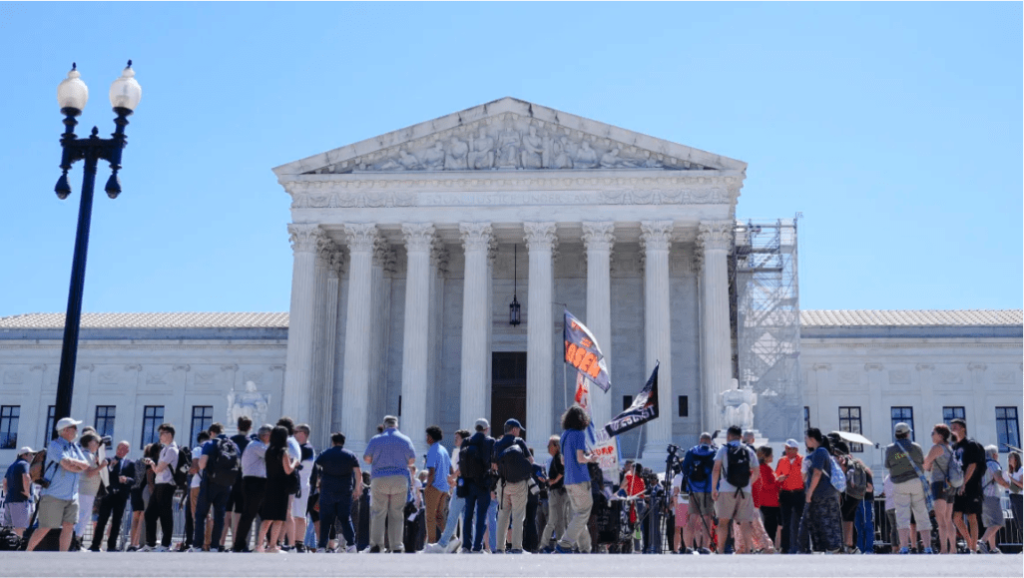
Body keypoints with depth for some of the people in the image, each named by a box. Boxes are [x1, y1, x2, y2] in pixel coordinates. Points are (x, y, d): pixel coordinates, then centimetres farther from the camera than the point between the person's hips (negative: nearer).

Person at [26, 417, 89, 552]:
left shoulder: (76, 447, 14)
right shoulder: (55, 446, -8)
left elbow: (86, 466, 5)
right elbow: (67, 463, -22)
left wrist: (72, 465, -11)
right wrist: (80, 464, -5)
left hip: (72, 496, 6)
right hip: (53, 496, -6)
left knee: (68, 526, -1)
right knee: (45, 528, -2)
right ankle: (27, 553, 15)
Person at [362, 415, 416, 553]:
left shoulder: (376, 439, 2)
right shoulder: (405, 440, 6)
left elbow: (367, 458, 2)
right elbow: (412, 461, 7)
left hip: (379, 478, -1)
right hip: (400, 478, 1)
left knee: (378, 513, 1)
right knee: (397, 514, 5)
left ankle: (376, 543, -11)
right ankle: (396, 546, 3)